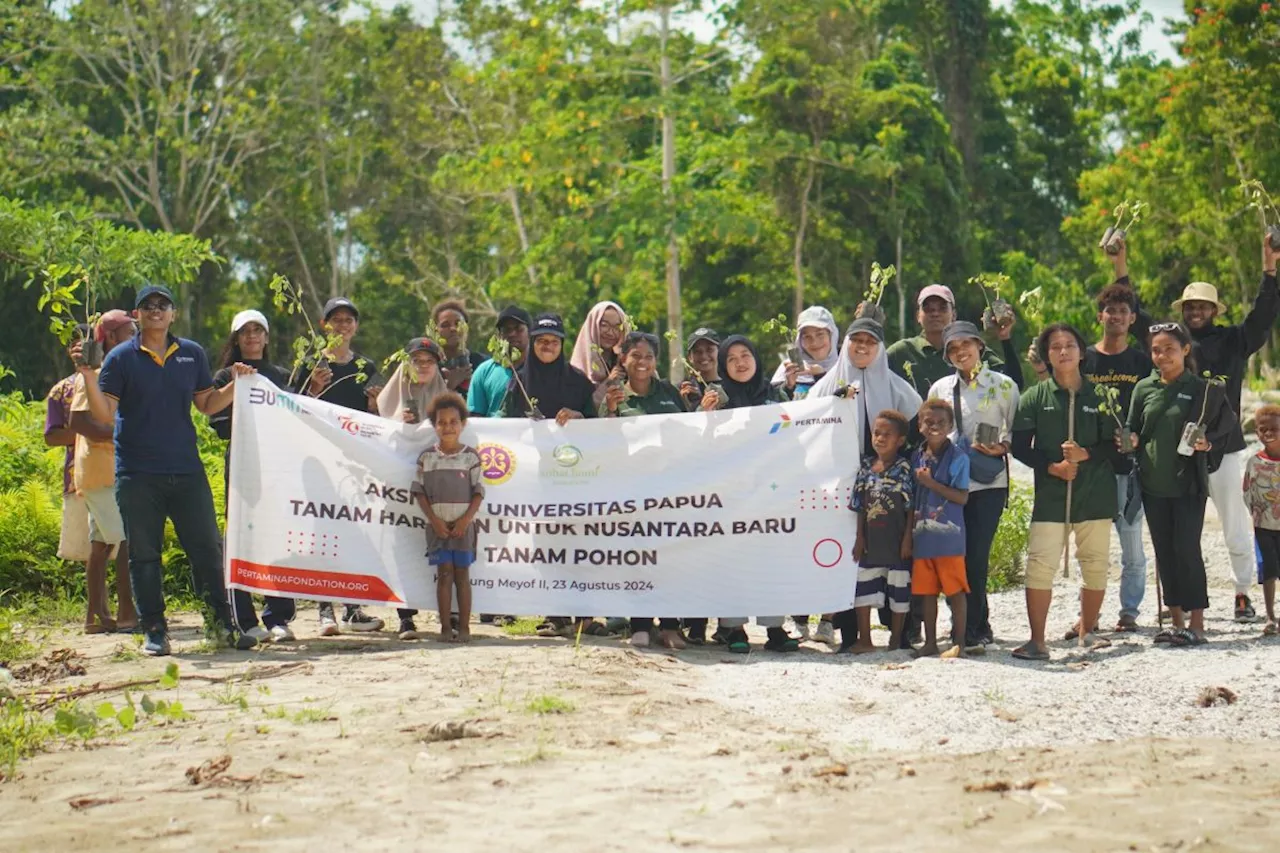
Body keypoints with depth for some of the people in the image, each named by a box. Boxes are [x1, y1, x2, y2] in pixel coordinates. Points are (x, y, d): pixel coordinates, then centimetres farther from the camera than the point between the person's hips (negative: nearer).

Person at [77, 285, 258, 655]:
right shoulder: (121, 358, 0)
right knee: (143, 555, 3)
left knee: (208, 548, 2)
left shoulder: (192, 354, 10)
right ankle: (154, 630, 10)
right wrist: (88, 375, -18)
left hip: (187, 471, 2)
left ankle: (225, 622, 11)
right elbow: (104, 414, -6)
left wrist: (236, 384, 0)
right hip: (137, 475, -2)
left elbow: (207, 404, 15)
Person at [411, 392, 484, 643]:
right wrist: (434, 519, -8)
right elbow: (419, 491, 2)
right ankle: (445, 627, 3)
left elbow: (478, 492, 0)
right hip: (438, 525, 0)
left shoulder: (470, 456, 0)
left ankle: (464, 626, 7)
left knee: (462, 574, 3)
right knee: (444, 573, -1)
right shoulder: (427, 457, 2)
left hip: (463, 525, 0)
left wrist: (466, 518, -12)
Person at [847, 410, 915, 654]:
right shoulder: (866, 468, 6)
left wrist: (908, 538, -12)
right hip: (871, 540, 4)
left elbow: (911, 506, -8)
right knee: (864, 587, 5)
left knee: (898, 588, 5)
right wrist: (859, 536, 7)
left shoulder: (904, 469, -7)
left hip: (896, 541, -4)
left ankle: (896, 641, 17)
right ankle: (864, 640, 13)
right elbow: (861, 506, 10)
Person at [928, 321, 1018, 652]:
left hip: (989, 482, -3)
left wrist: (1001, 447, -11)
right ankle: (979, 627, 15)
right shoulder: (940, 389, 13)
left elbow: (1017, 430, 7)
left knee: (976, 556, -9)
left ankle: (968, 631, -3)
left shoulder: (1003, 385, 5)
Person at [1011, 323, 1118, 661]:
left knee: (1096, 565, 5)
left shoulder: (1099, 396, 6)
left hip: (1095, 493, 1)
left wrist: (1085, 454, -13)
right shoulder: (1035, 397, 5)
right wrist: (1052, 467, -11)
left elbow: (1114, 446, 5)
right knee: (1040, 565, -9)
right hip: (1050, 494, -1)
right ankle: (1037, 641, -5)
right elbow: (1020, 446, 2)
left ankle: (1087, 633, 23)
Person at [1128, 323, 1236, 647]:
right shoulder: (1144, 388, 7)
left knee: (1187, 549, -7)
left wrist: (1206, 444, -16)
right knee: (1164, 552, 8)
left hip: (1188, 483, -4)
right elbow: (1134, 430, 14)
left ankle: (1196, 623, 0)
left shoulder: (1203, 389, -4)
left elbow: (1226, 427, 2)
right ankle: (1177, 621, 15)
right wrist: (1131, 440, -7)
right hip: (1153, 484, 4)